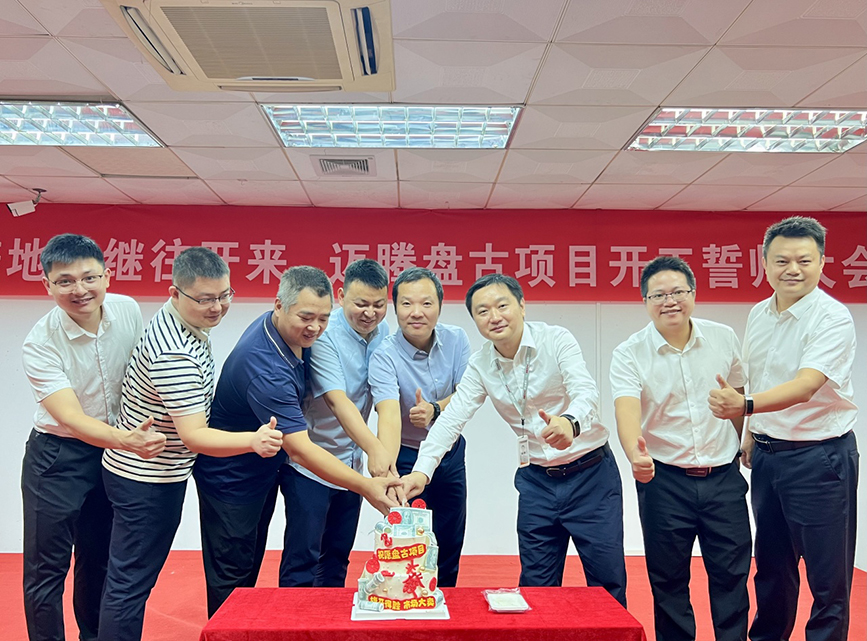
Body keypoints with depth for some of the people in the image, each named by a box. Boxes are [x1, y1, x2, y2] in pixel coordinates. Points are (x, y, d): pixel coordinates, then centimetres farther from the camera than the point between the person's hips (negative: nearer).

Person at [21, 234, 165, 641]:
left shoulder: (128, 310, -11)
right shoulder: (40, 343, -23)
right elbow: (72, 419, -29)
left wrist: (143, 437, 4)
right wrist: (126, 440, -47)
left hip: (113, 451, 4)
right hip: (57, 457, -4)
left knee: (99, 561, 18)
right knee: (47, 568, 2)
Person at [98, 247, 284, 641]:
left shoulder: (185, 322, 1)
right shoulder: (174, 354, -31)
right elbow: (193, 436, -33)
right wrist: (253, 441, -48)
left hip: (161, 473, 10)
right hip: (145, 479, -10)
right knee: (130, 583, 2)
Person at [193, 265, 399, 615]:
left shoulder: (294, 332, -8)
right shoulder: (265, 367, -37)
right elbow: (300, 449, -40)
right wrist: (365, 486, -45)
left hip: (265, 469, 9)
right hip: (231, 479, -9)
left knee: (251, 567, 22)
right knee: (231, 579, 6)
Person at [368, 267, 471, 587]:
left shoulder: (456, 339, -9)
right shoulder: (384, 356, -23)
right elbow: (389, 413, -37)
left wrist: (435, 410, -31)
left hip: (451, 455, 4)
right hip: (407, 459, -4)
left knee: (450, 549, 16)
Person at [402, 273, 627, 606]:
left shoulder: (556, 340, -13)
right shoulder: (481, 365, -1)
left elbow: (586, 392, -26)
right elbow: (452, 417, -7)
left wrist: (570, 423, -50)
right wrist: (421, 471, -22)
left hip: (590, 472, -3)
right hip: (537, 480, 3)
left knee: (608, 578, 4)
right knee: (536, 584, 9)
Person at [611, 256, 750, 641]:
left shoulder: (724, 338, 0)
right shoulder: (629, 354, -10)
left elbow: (738, 397, 14)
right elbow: (626, 409, -25)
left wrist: (739, 446, 14)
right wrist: (635, 454, -43)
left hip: (723, 477, 2)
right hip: (664, 479, -2)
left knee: (732, 574, 9)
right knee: (669, 580, 8)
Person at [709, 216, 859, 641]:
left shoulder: (833, 318, -16)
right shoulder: (758, 314, 5)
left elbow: (805, 387, -29)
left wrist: (744, 406, -43)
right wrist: (750, 435, 10)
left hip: (820, 456, -6)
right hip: (767, 454, 6)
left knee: (827, 572, 5)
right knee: (772, 564, 19)